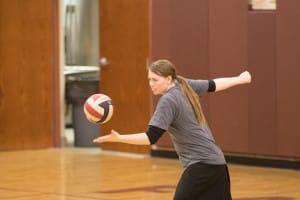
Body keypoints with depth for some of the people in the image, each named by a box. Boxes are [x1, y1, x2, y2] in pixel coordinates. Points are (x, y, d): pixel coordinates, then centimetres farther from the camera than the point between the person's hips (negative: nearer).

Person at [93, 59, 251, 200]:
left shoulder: (168, 101, -16)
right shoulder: (186, 86, 8)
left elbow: (151, 138, -22)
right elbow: (213, 85, 25)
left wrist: (119, 138, -30)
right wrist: (240, 79, 43)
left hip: (200, 164, -9)